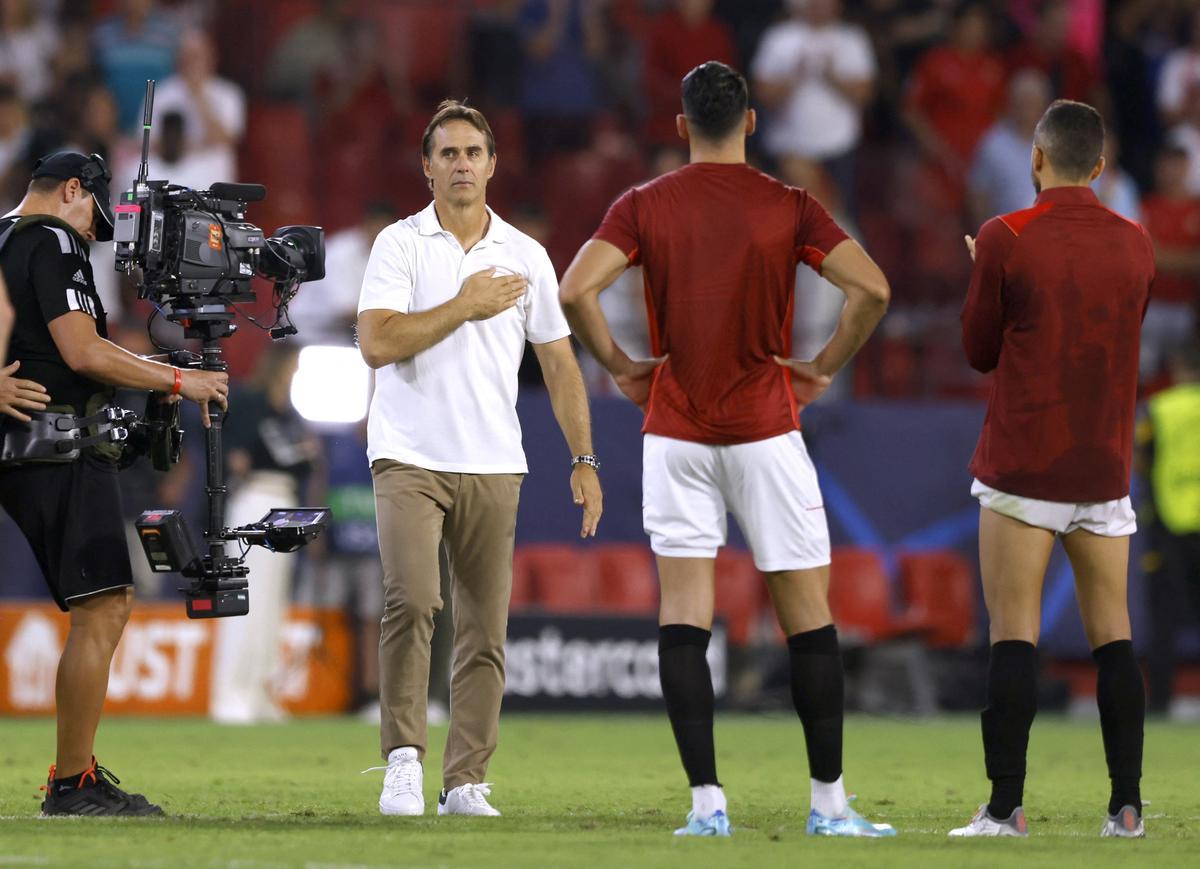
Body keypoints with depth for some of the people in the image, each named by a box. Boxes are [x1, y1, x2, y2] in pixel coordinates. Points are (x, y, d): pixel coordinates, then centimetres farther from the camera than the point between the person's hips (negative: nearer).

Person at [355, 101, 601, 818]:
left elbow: (559, 363, 12)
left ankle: (466, 782, 7)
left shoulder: (526, 256, 9)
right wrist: (465, 306, -11)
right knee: (412, 598, -21)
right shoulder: (400, 244, 0)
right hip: (409, 460, -3)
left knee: (486, 631, 1)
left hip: (494, 466, 3)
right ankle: (403, 758, -13)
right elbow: (377, 343, -12)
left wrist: (585, 461, 7)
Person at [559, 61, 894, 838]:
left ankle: (706, 801, -6)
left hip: (675, 430, 1)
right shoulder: (789, 208, -3)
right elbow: (872, 288, -13)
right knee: (808, 613, 5)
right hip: (765, 426, -1)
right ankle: (829, 801, 6)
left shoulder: (644, 207, 0)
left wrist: (620, 366, 0)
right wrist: (826, 367, -1)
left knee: (684, 614, 2)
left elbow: (575, 290, -13)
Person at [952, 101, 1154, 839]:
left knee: (1014, 633, -3)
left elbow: (980, 353, 1)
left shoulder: (1006, 239, -8)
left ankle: (1006, 809, -8)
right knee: (1112, 632, 8)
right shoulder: (1136, 245, 4)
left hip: (1022, 468, -4)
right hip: (1106, 471, 4)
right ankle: (1127, 807, 5)